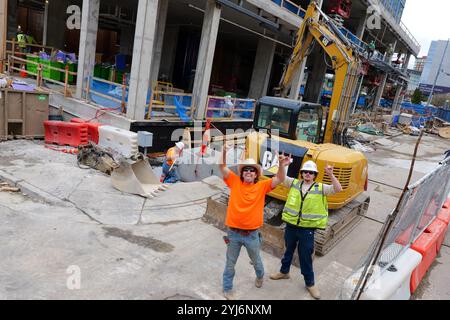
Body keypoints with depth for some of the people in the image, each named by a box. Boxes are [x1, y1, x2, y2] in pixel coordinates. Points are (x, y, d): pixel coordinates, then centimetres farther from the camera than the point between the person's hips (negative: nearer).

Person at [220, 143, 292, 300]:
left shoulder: (262, 186, -7)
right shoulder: (235, 182, -6)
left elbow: (280, 179, -15)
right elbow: (222, 167, -13)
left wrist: (282, 165, -34)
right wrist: (224, 152, -32)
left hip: (252, 234, 0)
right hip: (233, 233, 0)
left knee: (256, 260, 27)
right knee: (230, 263, 17)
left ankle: (260, 276, 58)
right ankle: (227, 288, 39)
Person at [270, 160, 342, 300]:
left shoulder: (321, 188, -7)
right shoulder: (294, 183, -1)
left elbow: (338, 189, -17)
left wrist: (331, 175, -31)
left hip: (307, 229, -2)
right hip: (290, 225, 3)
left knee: (306, 256, 10)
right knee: (289, 250, 24)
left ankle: (310, 283, 30)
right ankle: (284, 271, 47)